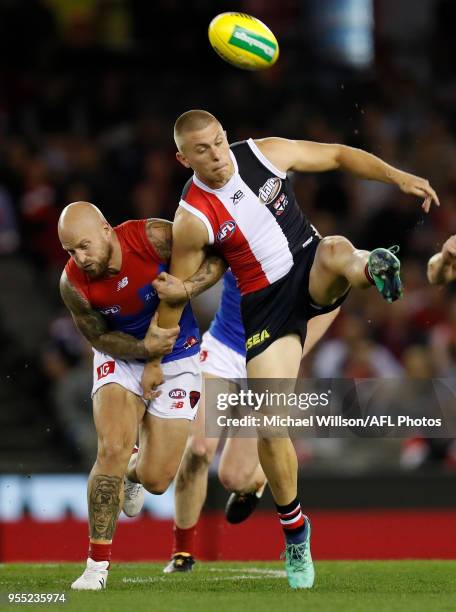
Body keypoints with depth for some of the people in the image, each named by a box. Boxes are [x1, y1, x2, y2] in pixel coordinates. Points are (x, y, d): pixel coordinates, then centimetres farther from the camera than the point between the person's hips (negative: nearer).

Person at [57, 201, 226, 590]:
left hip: (177, 359, 0)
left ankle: (133, 471, 38)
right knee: (112, 449, -22)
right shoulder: (73, 284, -21)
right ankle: (97, 564, -9)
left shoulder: (155, 238, -27)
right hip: (121, 358, 0)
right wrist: (144, 347, -25)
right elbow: (100, 338, -7)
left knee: (156, 481, -3)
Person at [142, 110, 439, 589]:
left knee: (336, 251, -37)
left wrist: (399, 178, -6)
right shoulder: (192, 219, -14)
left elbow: (338, 156, 3)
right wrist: (155, 360, 3)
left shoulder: (265, 153, -8)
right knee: (270, 425, -6)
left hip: (312, 271, 2)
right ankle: (294, 531, 11)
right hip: (267, 303, -1)